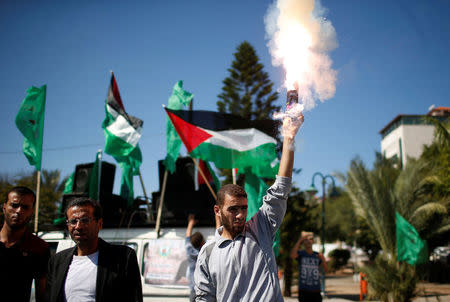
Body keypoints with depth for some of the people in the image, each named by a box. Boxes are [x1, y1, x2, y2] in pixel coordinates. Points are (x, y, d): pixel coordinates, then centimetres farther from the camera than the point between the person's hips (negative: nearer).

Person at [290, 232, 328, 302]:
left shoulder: (318, 255, 6)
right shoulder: (300, 253, -2)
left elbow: (326, 270, -1)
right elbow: (292, 255, -25)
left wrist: (323, 260, -20)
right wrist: (299, 240, -23)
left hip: (316, 291, 3)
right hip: (304, 290, -3)